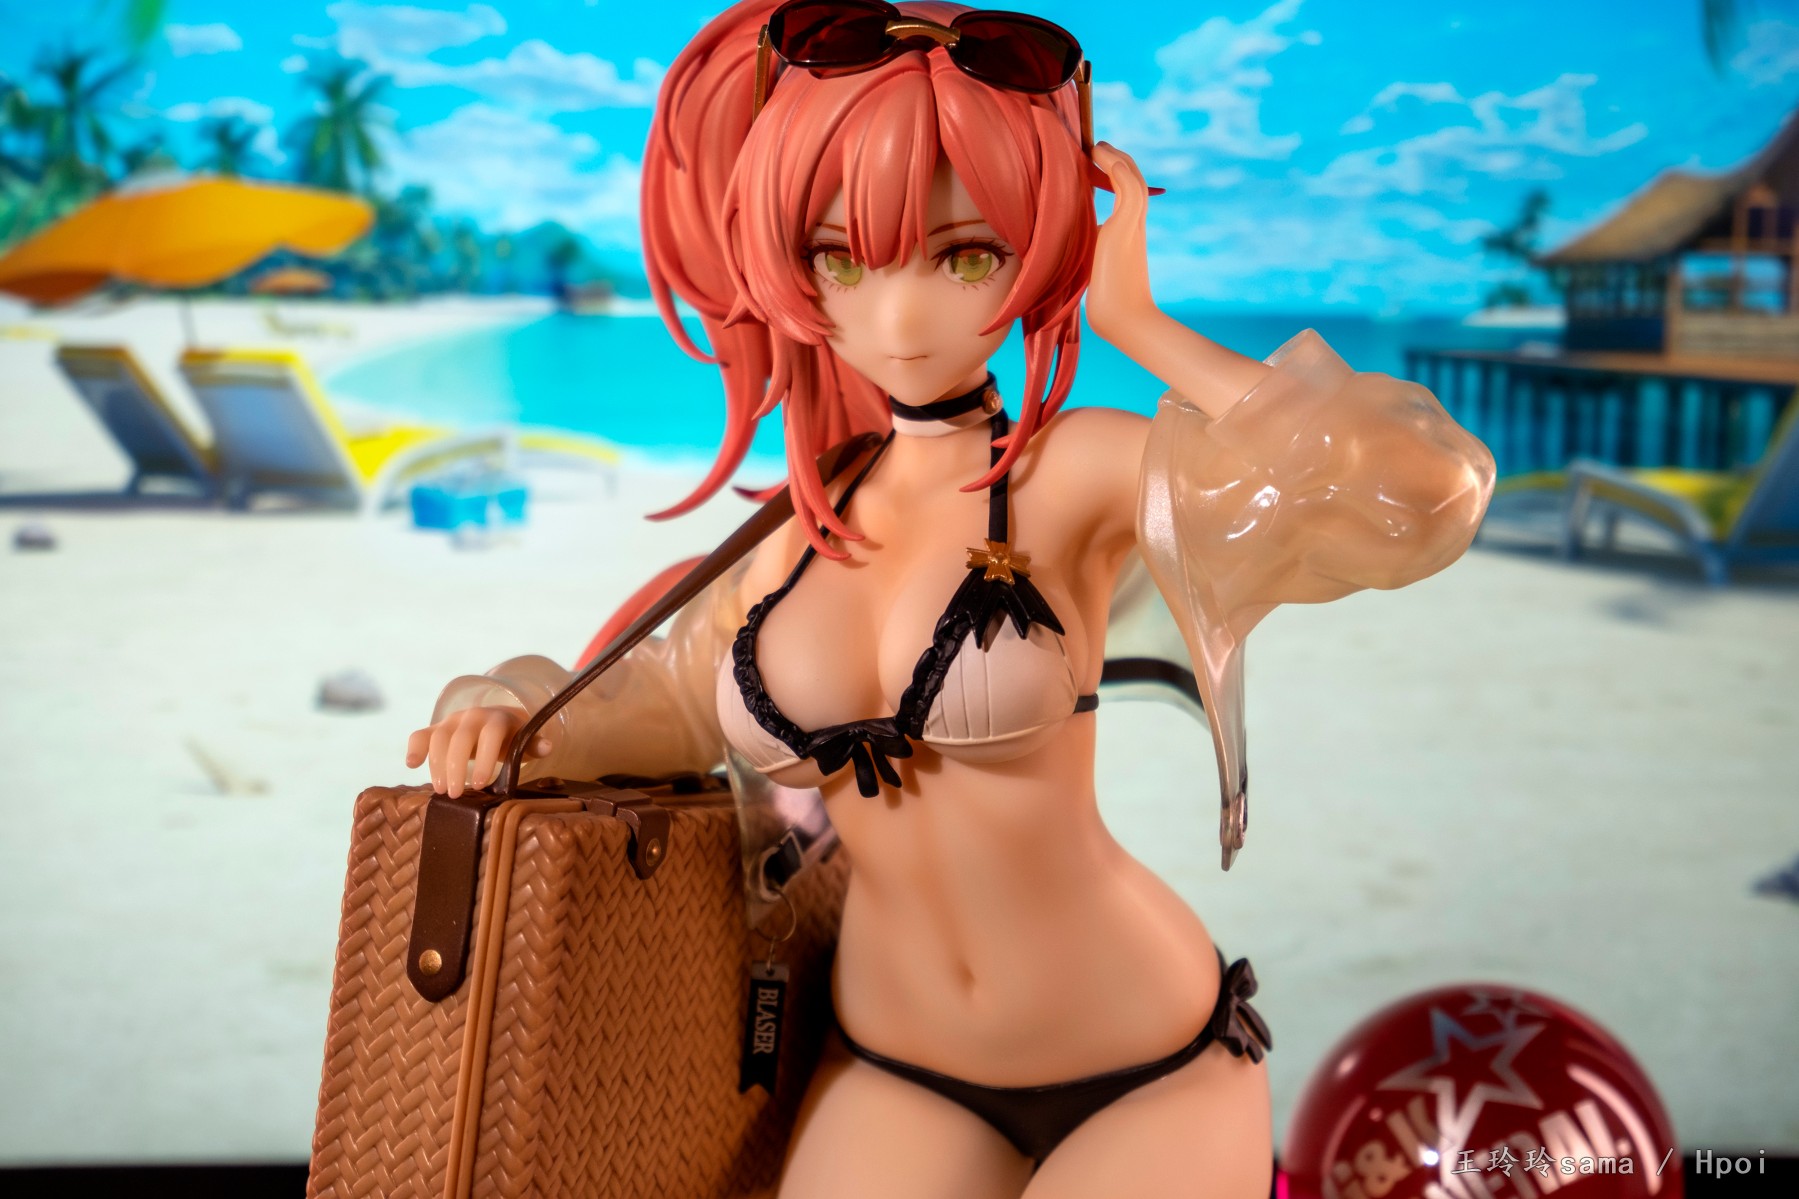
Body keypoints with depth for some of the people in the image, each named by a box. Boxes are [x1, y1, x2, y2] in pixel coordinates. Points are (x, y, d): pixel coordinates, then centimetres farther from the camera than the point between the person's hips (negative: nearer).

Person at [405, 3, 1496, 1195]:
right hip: (896, 1079, 4)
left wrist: (1139, 324, -22)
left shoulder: (1078, 470, -15)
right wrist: (517, 710, 0)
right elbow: (675, 699, 20)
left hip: (1152, 1078, -4)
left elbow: (1420, 492, -32)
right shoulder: (816, 515, 1)